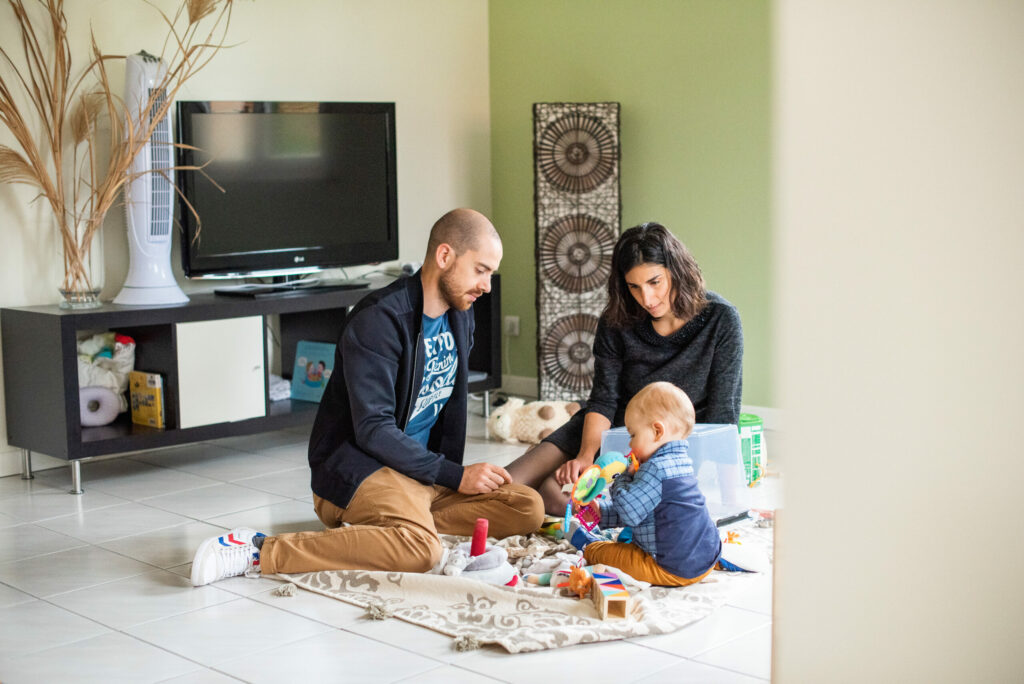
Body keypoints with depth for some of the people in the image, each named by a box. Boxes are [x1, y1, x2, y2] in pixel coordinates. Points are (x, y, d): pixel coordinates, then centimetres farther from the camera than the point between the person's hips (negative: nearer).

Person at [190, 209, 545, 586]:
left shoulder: (459, 315, 9)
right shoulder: (380, 318, -19)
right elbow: (373, 429, -23)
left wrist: (456, 475, 10)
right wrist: (454, 476, -21)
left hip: (424, 466, 9)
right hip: (356, 466, -9)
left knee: (528, 508, -7)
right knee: (420, 549, -36)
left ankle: (377, 529, -10)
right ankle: (260, 551, -26)